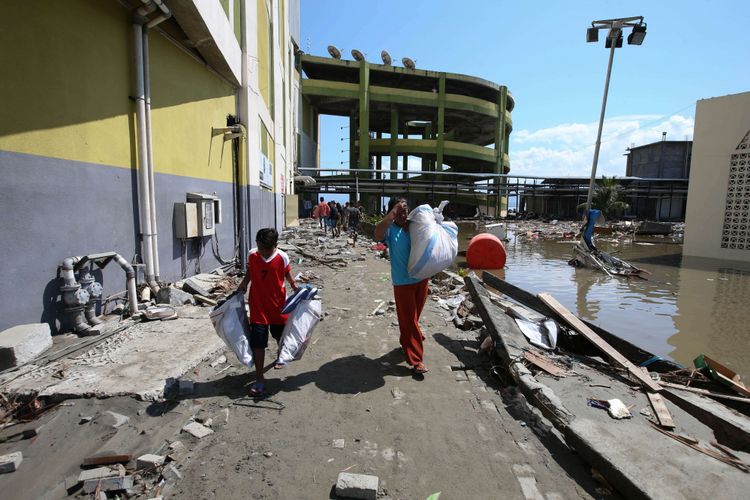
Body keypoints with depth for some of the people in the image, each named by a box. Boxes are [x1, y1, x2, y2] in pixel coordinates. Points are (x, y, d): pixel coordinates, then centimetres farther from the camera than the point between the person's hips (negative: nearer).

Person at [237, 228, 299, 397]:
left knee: (280, 335, 22)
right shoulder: (252, 255, -10)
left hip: (278, 305, 0)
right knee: (257, 343, -5)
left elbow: (288, 275, 2)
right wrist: (244, 283, -7)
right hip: (258, 306, 0)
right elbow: (249, 272, 7)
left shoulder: (282, 258, -15)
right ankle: (259, 379, 6)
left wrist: (296, 288, -6)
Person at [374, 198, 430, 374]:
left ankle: (406, 342, 45)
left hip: (421, 278, 5)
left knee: (414, 317, 21)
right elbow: (378, 234, -33)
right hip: (403, 282, -4)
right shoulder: (390, 229, -11)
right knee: (409, 320, 2)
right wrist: (393, 213, -37)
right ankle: (416, 359, 10)